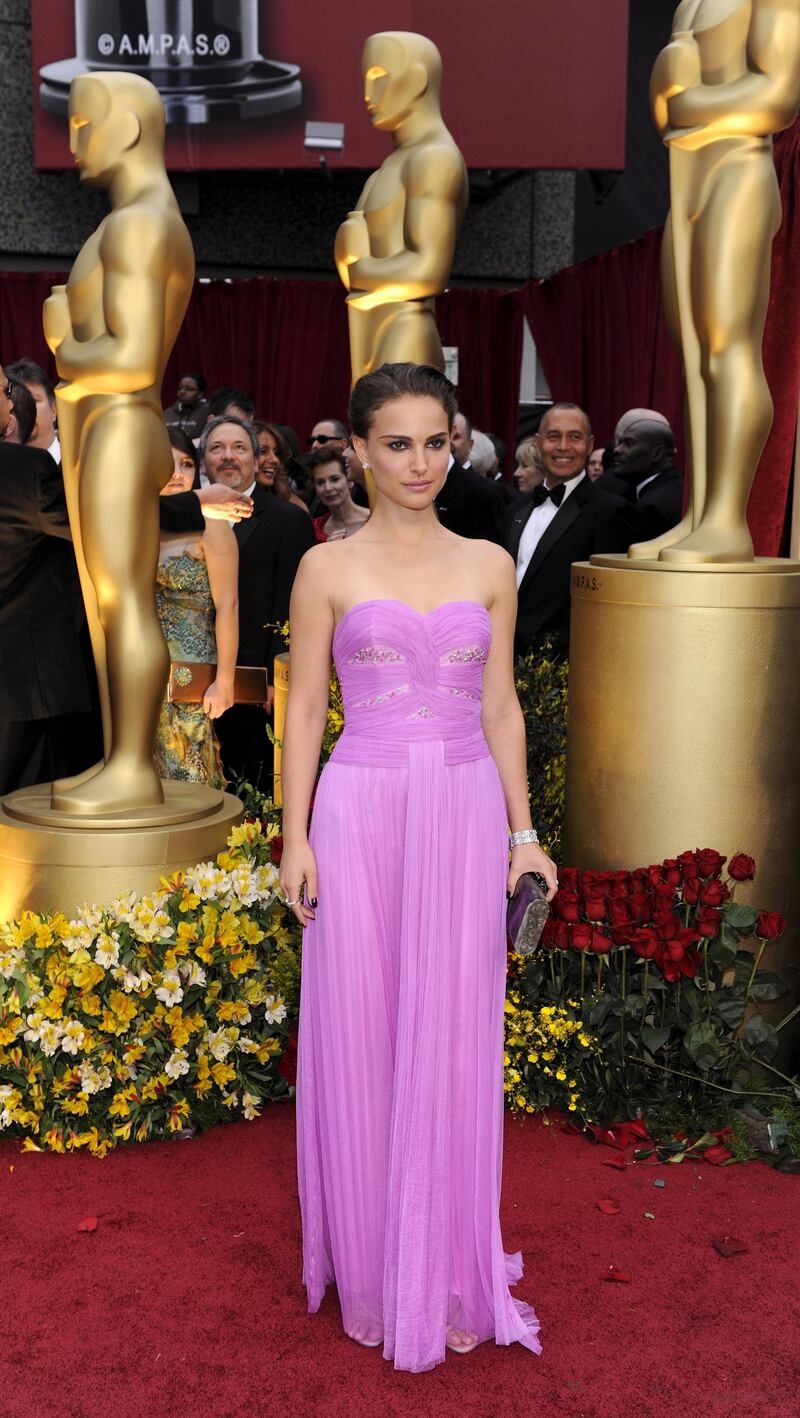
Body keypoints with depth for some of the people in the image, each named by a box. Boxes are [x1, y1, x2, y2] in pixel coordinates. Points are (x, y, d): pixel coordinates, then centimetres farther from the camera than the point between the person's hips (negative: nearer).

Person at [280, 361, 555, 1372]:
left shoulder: (488, 566, 7)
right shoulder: (328, 568, 1)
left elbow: (500, 708, 10)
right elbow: (304, 708, 1)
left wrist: (522, 832, 7)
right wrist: (296, 837, -4)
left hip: (465, 814, 2)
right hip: (363, 813, -2)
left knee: (454, 1040, 8)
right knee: (360, 1040, 6)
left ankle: (450, 1269, 27)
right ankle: (371, 1266, 27)